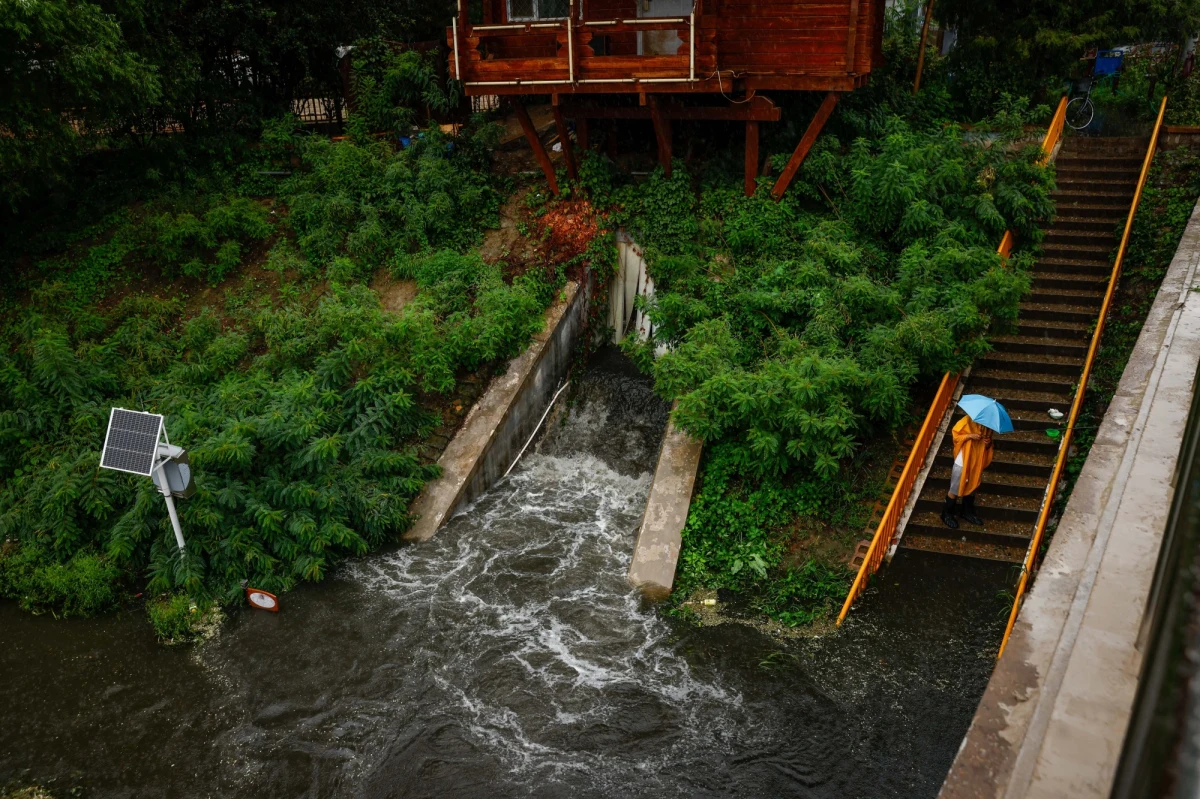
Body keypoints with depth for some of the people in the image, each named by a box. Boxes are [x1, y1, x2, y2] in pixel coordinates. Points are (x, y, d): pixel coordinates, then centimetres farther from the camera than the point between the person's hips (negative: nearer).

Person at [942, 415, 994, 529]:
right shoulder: (967, 421, -16)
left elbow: (988, 440, 13)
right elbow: (956, 436, -10)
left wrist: (988, 443, -10)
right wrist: (969, 436, -25)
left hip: (977, 463, 5)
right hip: (962, 463, -5)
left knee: (972, 488, 19)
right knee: (955, 490, 5)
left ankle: (968, 512, 38)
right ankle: (947, 514, 20)